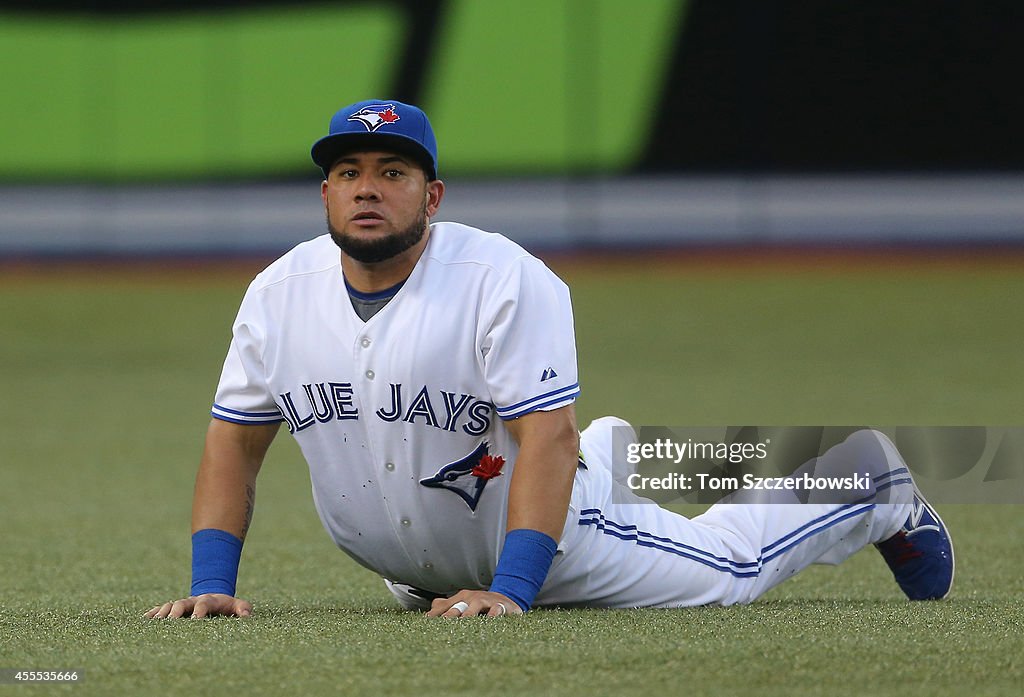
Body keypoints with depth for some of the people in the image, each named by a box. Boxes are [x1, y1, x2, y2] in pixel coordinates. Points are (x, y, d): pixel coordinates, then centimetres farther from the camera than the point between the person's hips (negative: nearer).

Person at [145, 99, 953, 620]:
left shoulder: (507, 281, -29)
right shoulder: (279, 295, -13)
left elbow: (548, 439, -34)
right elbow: (234, 444, -7)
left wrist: (508, 592, -42)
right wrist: (211, 585, -17)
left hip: (546, 540, -6)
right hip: (413, 569, 6)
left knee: (728, 566, 9)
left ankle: (873, 487, 38)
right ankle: (607, 455, 58)